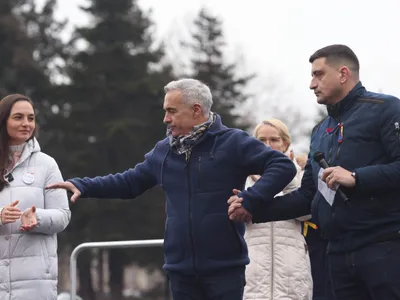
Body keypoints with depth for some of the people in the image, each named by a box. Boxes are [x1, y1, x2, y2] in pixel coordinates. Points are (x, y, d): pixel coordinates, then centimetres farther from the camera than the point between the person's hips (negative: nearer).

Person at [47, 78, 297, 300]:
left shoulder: (232, 143, -6)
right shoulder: (164, 151, 11)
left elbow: (283, 165, -10)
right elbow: (130, 182, 19)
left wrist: (252, 199, -22)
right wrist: (82, 186, 9)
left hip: (225, 267, -5)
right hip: (182, 269, 5)